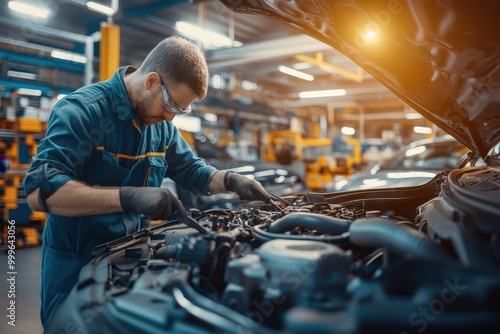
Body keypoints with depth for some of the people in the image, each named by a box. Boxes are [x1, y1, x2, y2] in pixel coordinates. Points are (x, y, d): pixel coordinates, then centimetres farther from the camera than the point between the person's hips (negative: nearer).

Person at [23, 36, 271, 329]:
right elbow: (40, 190, -32)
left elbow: (191, 170, 11)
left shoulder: (162, 125, 2)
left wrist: (230, 180, -10)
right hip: (76, 263, -6)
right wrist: (130, 196, -41)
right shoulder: (82, 110, -22)